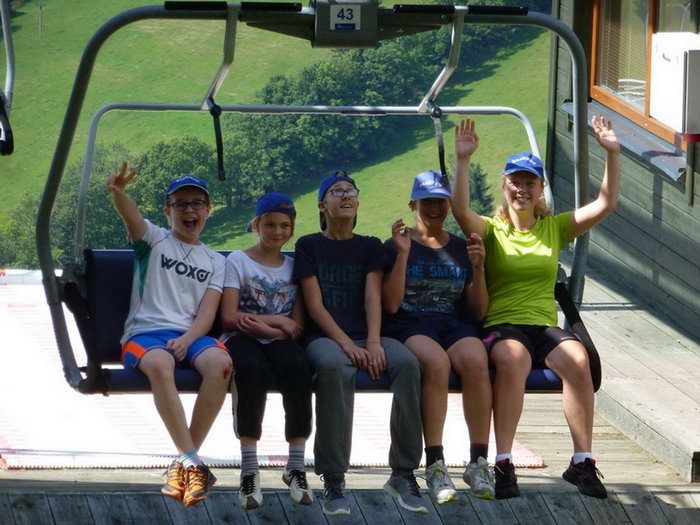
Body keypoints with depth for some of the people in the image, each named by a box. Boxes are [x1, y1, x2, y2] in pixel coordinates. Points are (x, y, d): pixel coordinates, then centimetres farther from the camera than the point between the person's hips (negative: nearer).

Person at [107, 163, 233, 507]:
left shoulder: (214, 261, 21)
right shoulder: (154, 240, 14)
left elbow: (208, 311, 6)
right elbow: (131, 215, -10)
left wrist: (187, 340, -16)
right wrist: (118, 192, -35)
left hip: (192, 334, 2)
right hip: (146, 333, -2)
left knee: (220, 363, -33)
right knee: (160, 365, -39)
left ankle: (184, 463, -27)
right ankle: (192, 462, -36)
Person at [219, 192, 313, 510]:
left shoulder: (294, 267, 17)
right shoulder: (238, 261, 8)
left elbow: (296, 326, 9)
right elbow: (229, 317, -3)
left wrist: (259, 322, -8)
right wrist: (278, 322, -4)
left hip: (279, 341, 2)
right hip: (241, 340, -2)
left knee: (297, 366, -35)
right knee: (252, 368, -40)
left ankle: (296, 467, -29)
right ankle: (249, 469, -34)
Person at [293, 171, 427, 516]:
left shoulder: (370, 247, 18)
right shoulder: (309, 245, 10)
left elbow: (373, 297, 3)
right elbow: (314, 305, -1)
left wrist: (373, 342, -16)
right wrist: (347, 344, -15)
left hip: (365, 337, 3)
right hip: (326, 337, -3)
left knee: (407, 362, -31)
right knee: (333, 366, -40)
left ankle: (403, 473, -26)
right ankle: (333, 480, -38)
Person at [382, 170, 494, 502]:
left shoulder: (461, 249, 19)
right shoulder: (395, 246, 10)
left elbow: (478, 311, 14)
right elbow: (391, 304, -3)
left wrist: (478, 267, -1)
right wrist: (403, 254, -8)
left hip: (455, 325, 3)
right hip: (409, 326, -3)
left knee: (475, 360, -34)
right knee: (436, 362, -38)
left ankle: (479, 462, -30)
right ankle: (434, 465, -35)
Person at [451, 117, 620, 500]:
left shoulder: (555, 228, 17)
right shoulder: (491, 230, 10)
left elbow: (605, 204, 9)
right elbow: (460, 210, -12)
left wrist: (612, 153, 0)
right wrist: (463, 160, -20)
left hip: (545, 325, 2)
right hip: (501, 325, -2)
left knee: (577, 359, -32)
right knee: (512, 360, -39)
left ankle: (582, 461, -26)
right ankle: (503, 464, -36)